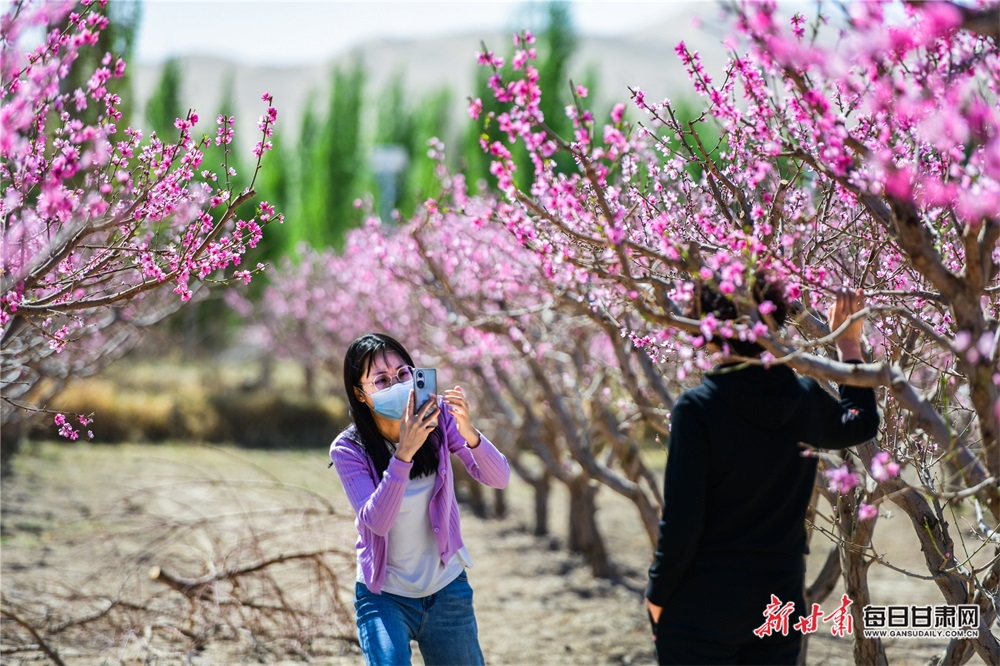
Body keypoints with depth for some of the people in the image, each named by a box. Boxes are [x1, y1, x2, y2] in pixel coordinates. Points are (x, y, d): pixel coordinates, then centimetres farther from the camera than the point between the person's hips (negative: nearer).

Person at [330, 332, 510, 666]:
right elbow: (376, 522, -27)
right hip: (384, 595, -3)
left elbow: (499, 478, -18)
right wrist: (403, 453, -38)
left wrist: (469, 433, -37)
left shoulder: (438, 418, -11)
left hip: (447, 588, 3)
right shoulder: (348, 449, -16)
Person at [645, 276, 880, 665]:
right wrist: (849, 344, 29)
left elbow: (680, 523, -15)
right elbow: (861, 424, 23)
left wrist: (658, 595, -2)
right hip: (780, 602, 5)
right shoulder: (805, 400, 0)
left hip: (702, 607, -5)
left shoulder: (697, 408, -15)